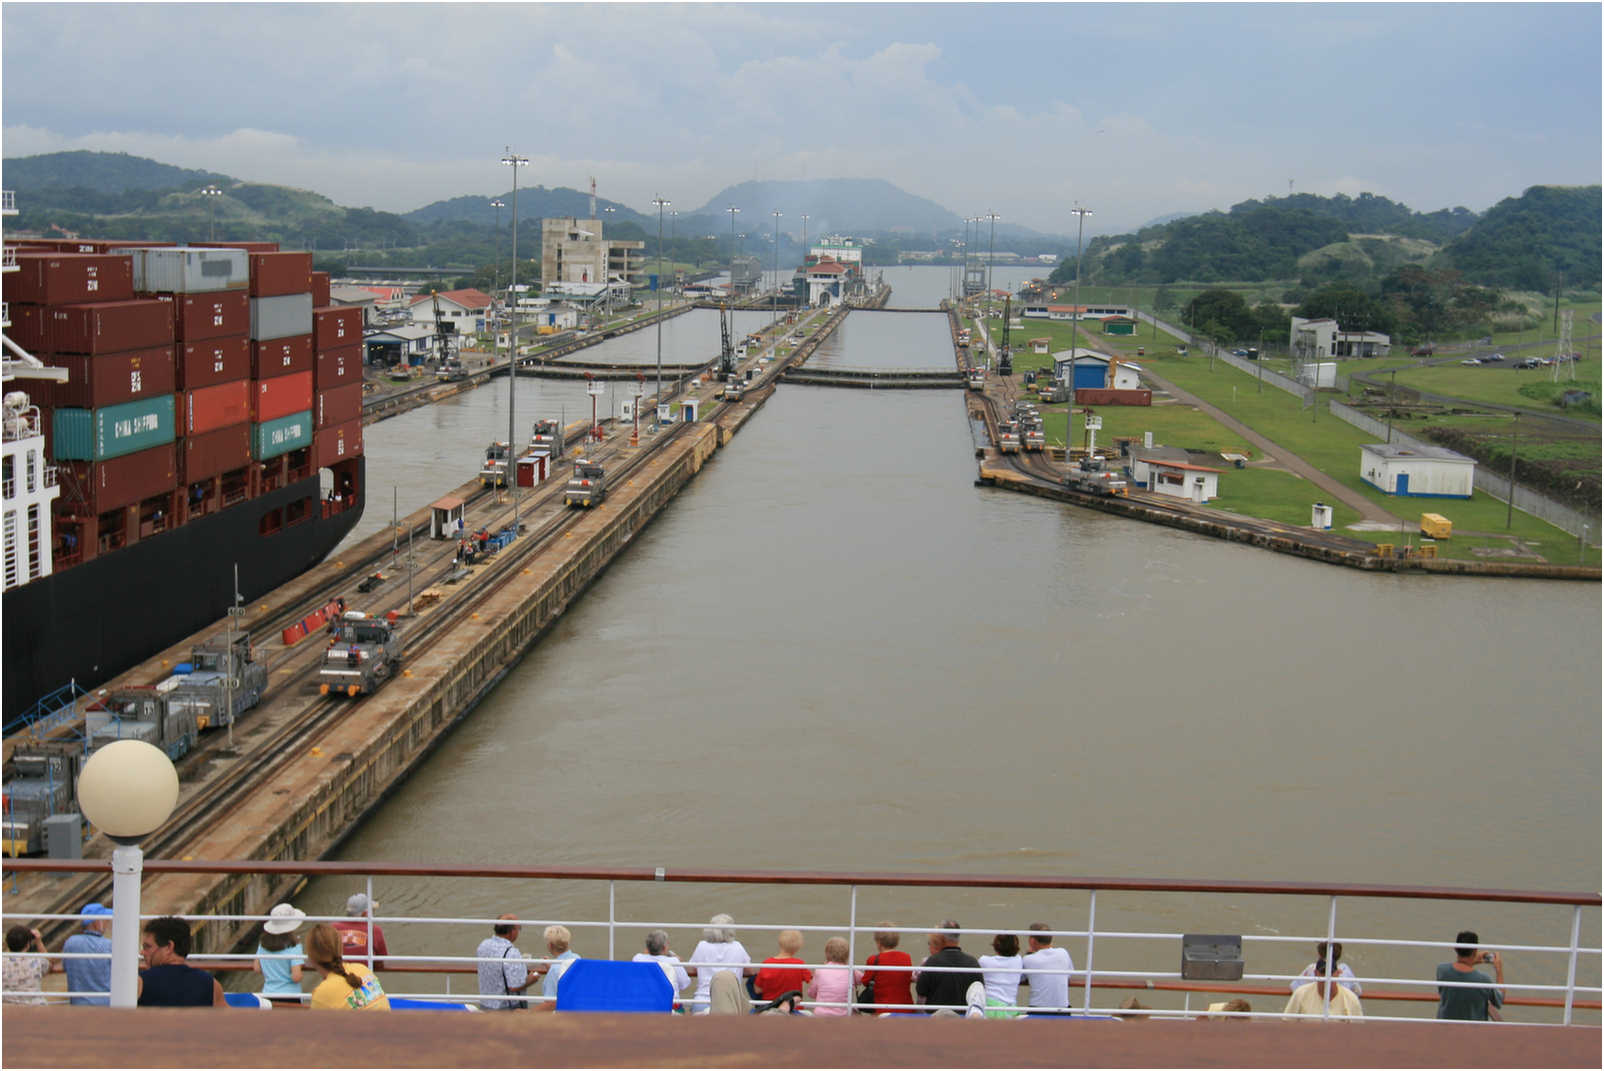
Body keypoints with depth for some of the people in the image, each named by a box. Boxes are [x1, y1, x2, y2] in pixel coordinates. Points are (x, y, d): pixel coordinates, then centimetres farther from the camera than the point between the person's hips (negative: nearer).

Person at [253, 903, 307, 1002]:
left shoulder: (263, 943, 0)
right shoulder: (293, 946, -17)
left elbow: (257, 969, 8)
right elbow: (296, 977, -20)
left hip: (268, 994, 5)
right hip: (289, 995, -5)